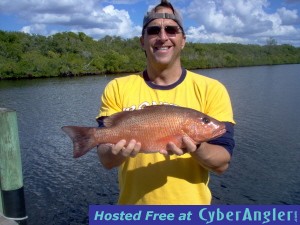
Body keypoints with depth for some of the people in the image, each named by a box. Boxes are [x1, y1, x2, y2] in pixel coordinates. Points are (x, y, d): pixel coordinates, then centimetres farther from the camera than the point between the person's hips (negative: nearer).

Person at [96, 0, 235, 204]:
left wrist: (195, 147, -31)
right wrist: (118, 150, -30)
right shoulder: (117, 89, -7)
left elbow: (222, 163, -11)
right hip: (133, 203, 1)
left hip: (191, 203, 0)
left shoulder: (211, 90, -9)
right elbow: (106, 160, -9)